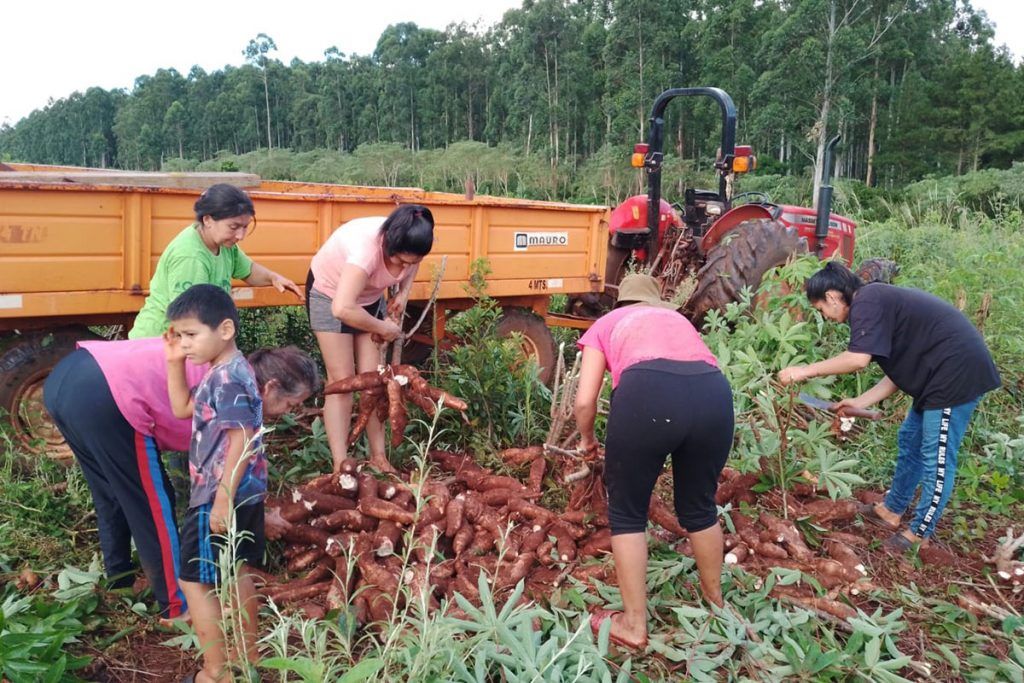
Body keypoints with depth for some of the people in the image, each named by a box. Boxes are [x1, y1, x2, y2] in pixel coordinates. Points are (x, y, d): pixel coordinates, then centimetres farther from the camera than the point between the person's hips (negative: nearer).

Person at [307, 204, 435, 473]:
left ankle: (379, 457, 10)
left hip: (370, 296, 6)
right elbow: (343, 309, -49)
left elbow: (411, 266, 5)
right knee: (342, 381, -9)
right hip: (330, 294, -6)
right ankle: (340, 466, -4)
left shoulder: (406, 246, -22)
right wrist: (383, 328, -34)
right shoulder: (366, 248, -41)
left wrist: (403, 294, -13)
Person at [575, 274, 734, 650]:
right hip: (714, 392, 4)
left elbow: (585, 401, 17)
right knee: (699, 507, 27)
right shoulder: (678, 318, 38)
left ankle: (634, 625, 25)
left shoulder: (605, 324, 28)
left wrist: (587, 439, 37)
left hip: (648, 391, -4)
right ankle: (715, 602, 47)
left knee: (627, 513, 17)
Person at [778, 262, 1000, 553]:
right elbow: (900, 372, 14)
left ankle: (920, 533, 15)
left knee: (937, 457, 1)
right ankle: (892, 511, 33)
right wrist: (859, 402, 12)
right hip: (942, 373, 11)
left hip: (958, 372, -11)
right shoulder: (878, 301, 15)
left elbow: (858, 359, -28)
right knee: (910, 441, 20)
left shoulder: (866, 301, -15)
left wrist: (805, 371, -18)